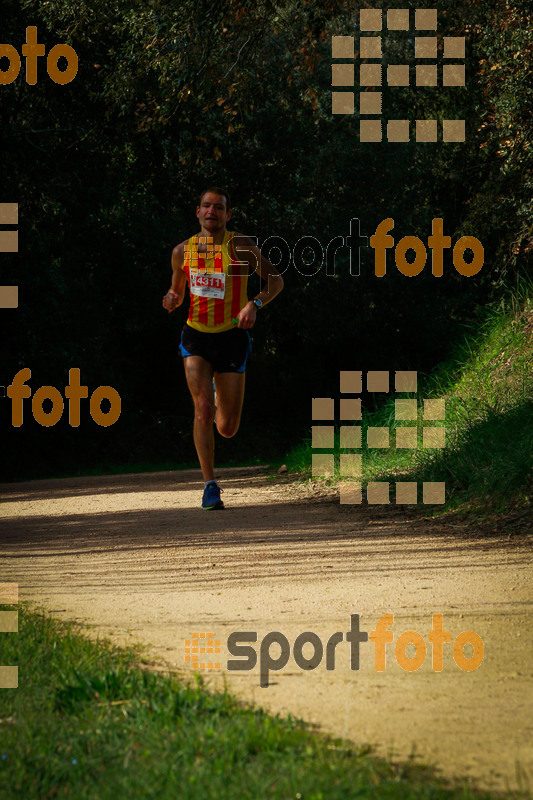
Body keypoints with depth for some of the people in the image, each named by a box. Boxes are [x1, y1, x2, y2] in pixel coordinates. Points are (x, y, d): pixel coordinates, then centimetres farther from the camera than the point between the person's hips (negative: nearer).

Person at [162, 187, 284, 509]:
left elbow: (276, 280, -1)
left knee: (228, 428, 4)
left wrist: (255, 305, -19)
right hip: (196, 337, 1)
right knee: (203, 410, -19)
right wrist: (172, 298, -4)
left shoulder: (240, 246, -5)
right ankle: (210, 486, -10)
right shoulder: (183, 251, 5)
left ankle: (221, 396, 42)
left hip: (231, 338, -1)